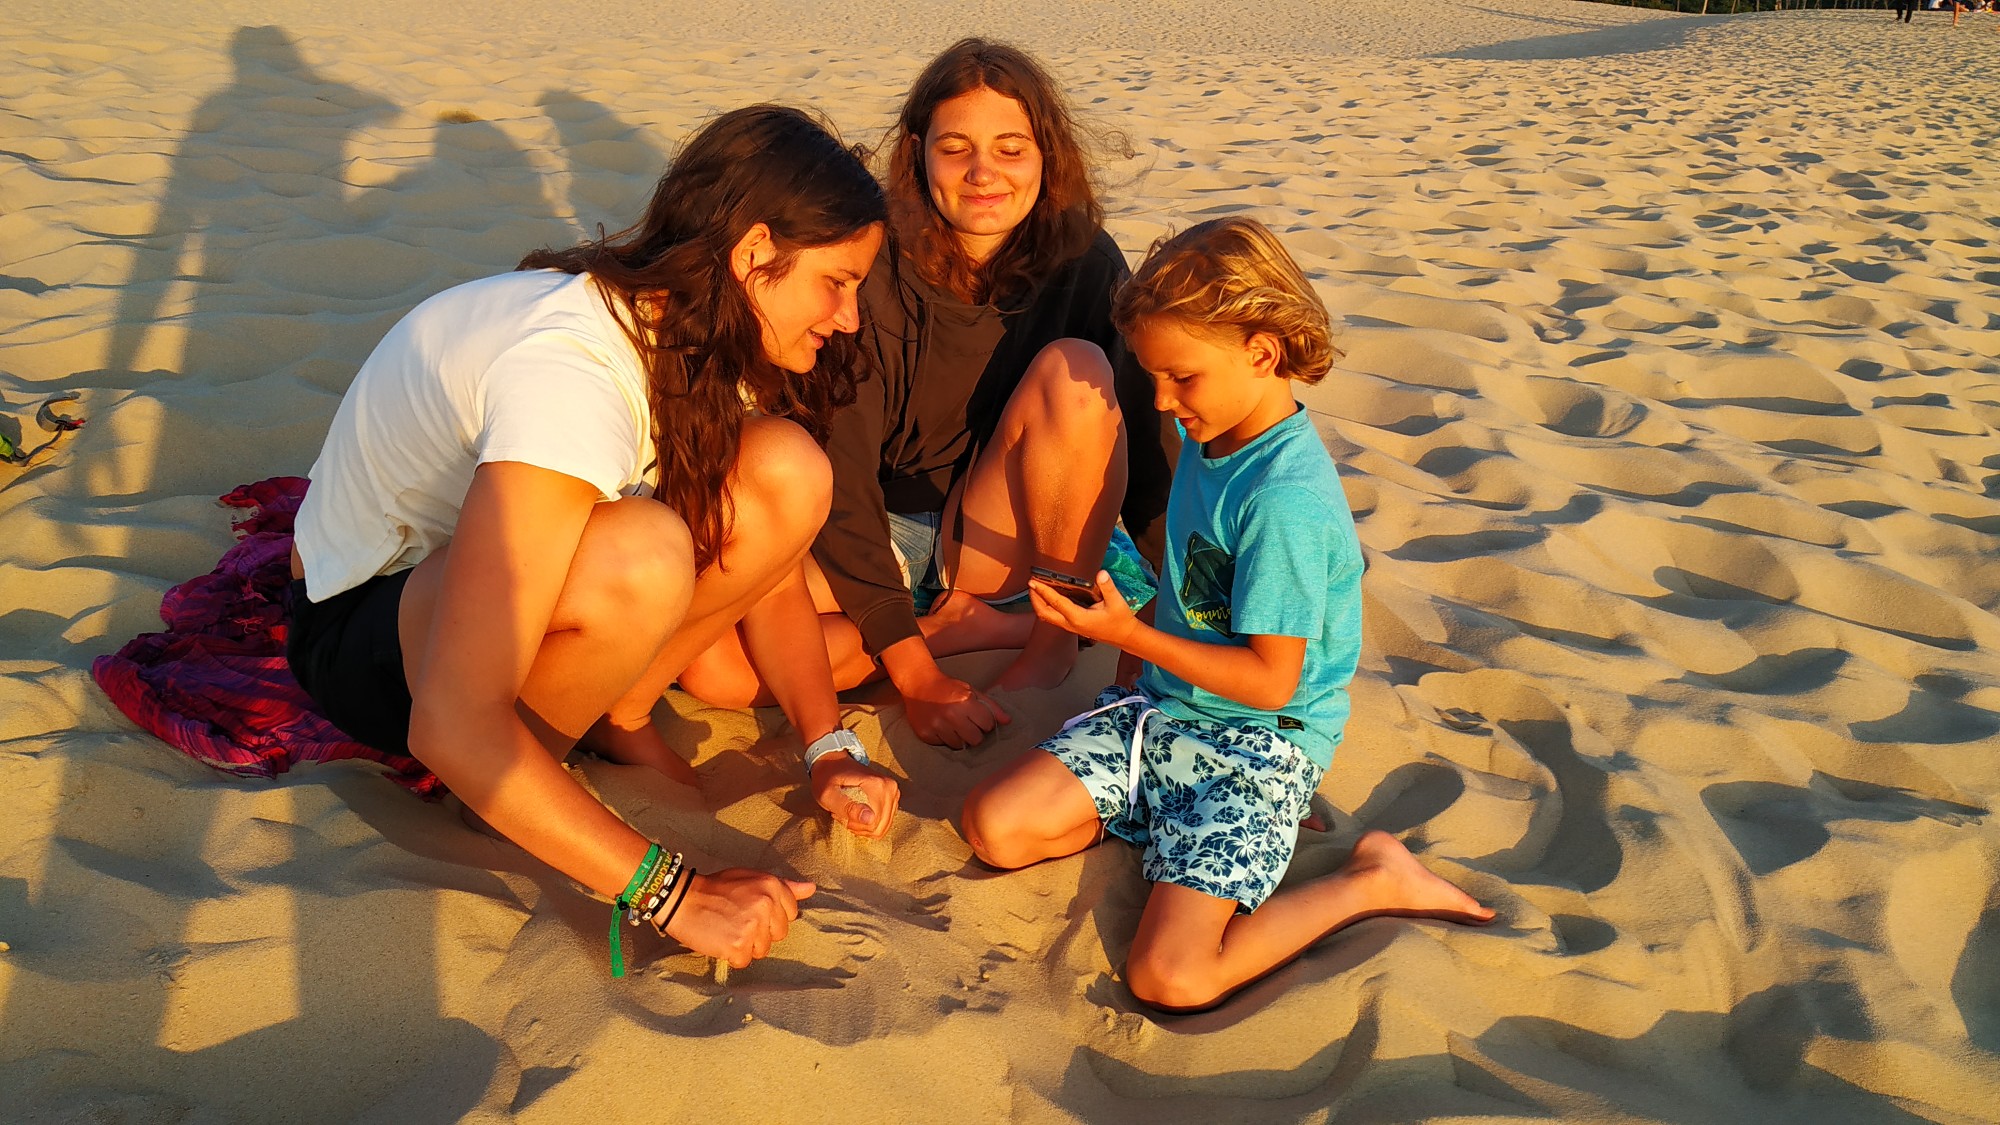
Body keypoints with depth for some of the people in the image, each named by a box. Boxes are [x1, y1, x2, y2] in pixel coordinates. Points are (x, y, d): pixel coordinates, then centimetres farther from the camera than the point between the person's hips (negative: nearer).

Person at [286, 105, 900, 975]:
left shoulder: (702, 331, -9)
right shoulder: (568, 373, -35)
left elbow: (769, 573, 0)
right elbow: (451, 728, -39)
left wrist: (829, 750, -14)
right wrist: (673, 893, -37)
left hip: (500, 570, 7)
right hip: (361, 619, -7)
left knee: (789, 473, -16)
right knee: (636, 556, -39)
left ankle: (618, 716, 0)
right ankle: (525, 776, -9)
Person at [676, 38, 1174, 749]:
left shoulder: (1082, 259, -12)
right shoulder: (871, 270, -18)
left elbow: (1141, 432, -6)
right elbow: (840, 477, -20)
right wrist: (914, 672, -25)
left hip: (996, 538, 1)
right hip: (875, 539, -1)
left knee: (1075, 372, -27)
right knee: (710, 660, -27)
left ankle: (1058, 631, -11)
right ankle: (974, 625, -11)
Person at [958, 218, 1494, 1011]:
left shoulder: (1286, 499, -24)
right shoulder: (1208, 438, 4)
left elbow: (1271, 681, -22)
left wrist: (1133, 635, -21)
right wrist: (1134, 641, 4)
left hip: (1257, 745, -8)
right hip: (1163, 708, 8)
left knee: (1169, 977, -21)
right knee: (994, 825, -7)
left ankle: (1372, 883, -2)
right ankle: (1170, 823, 9)